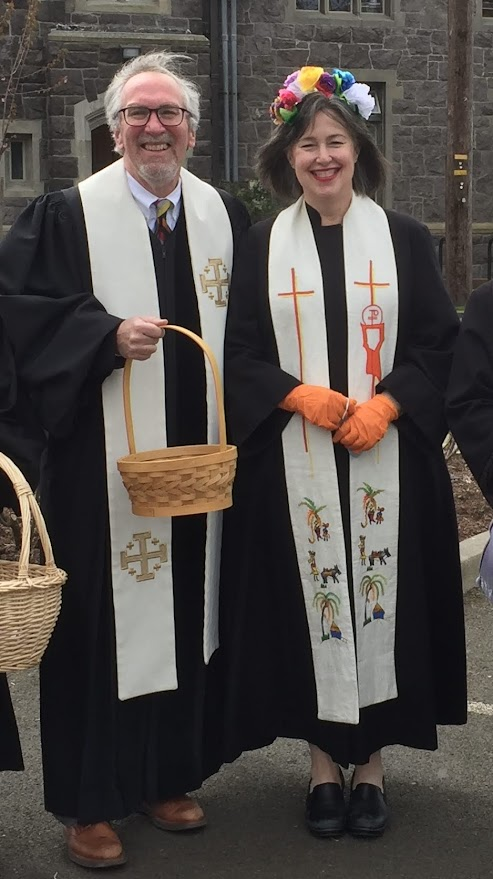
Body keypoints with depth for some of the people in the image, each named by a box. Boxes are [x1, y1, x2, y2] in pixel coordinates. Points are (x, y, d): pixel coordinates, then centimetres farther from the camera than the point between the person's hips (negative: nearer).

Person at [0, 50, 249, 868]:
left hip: (198, 461, 4)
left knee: (185, 613, 11)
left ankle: (168, 776, 27)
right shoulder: (67, 214, -1)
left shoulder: (226, 216, 10)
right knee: (101, 620, 0)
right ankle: (88, 801, 13)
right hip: (103, 464, -4)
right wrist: (107, 335, -18)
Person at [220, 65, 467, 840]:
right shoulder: (264, 246, 6)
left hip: (386, 459, 0)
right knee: (308, 599, 3)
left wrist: (384, 404, -14)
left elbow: (438, 342, 1)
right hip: (293, 463, 1)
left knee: (381, 595, 3)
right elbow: (239, 351, 3)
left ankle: (372, 759, 18)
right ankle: (324, 758, 18)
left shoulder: (404, 239, 4)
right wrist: (298, 394, -14)